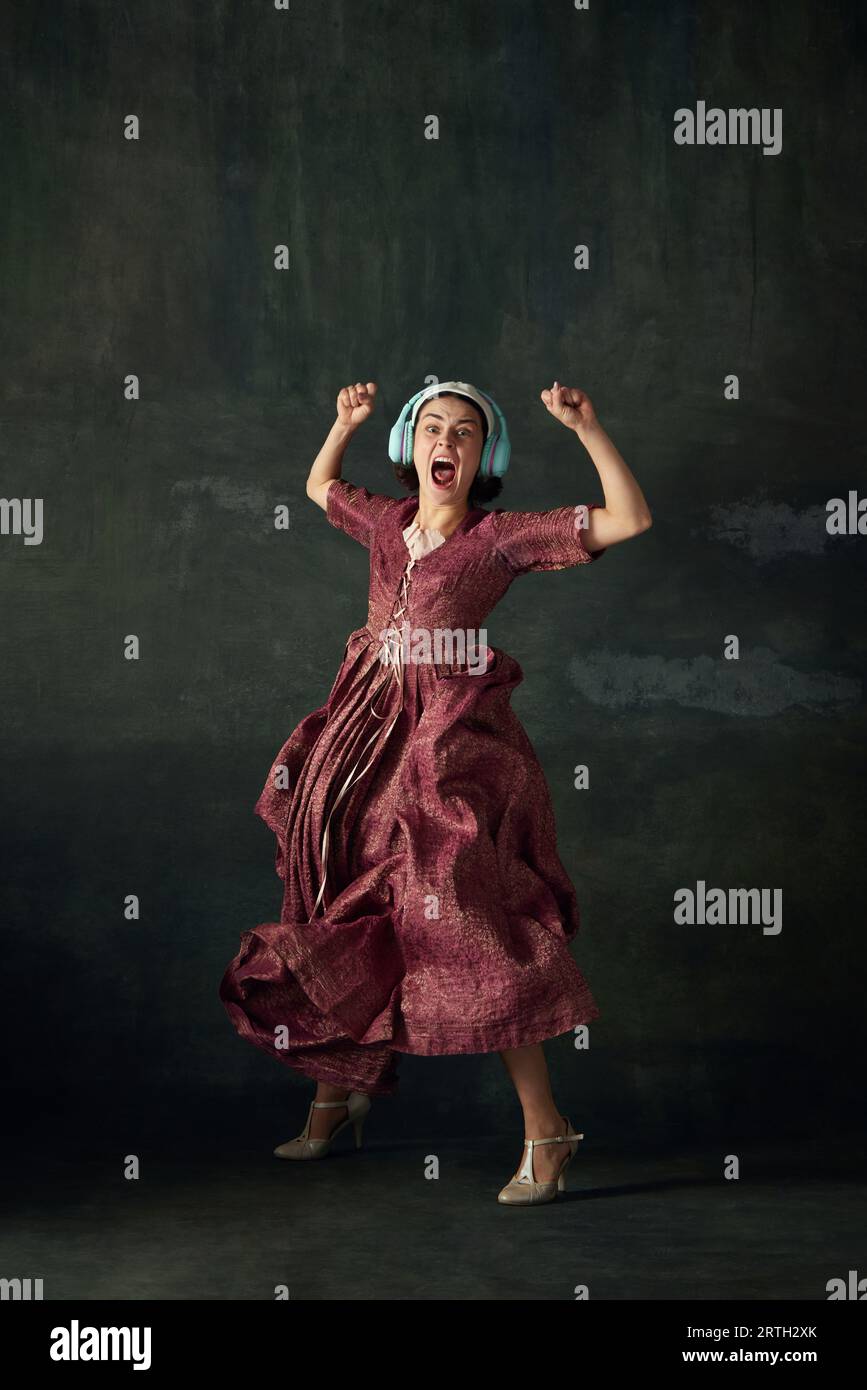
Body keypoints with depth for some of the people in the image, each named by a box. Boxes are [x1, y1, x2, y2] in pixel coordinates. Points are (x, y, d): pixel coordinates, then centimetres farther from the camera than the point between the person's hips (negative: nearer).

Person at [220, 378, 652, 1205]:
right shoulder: (387, 522, 10)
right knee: (344, 923, 14)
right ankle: (339, 1088, 33)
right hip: (370, 733, 6)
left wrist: (587, 429, -15)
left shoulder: (502, 537, -5)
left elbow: (630, 519, -11)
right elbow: (318, 485, 32)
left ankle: (543, 1129, -5)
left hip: (453, 741, -6)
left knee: (471, 928, -12)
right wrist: (347, 422, 18)